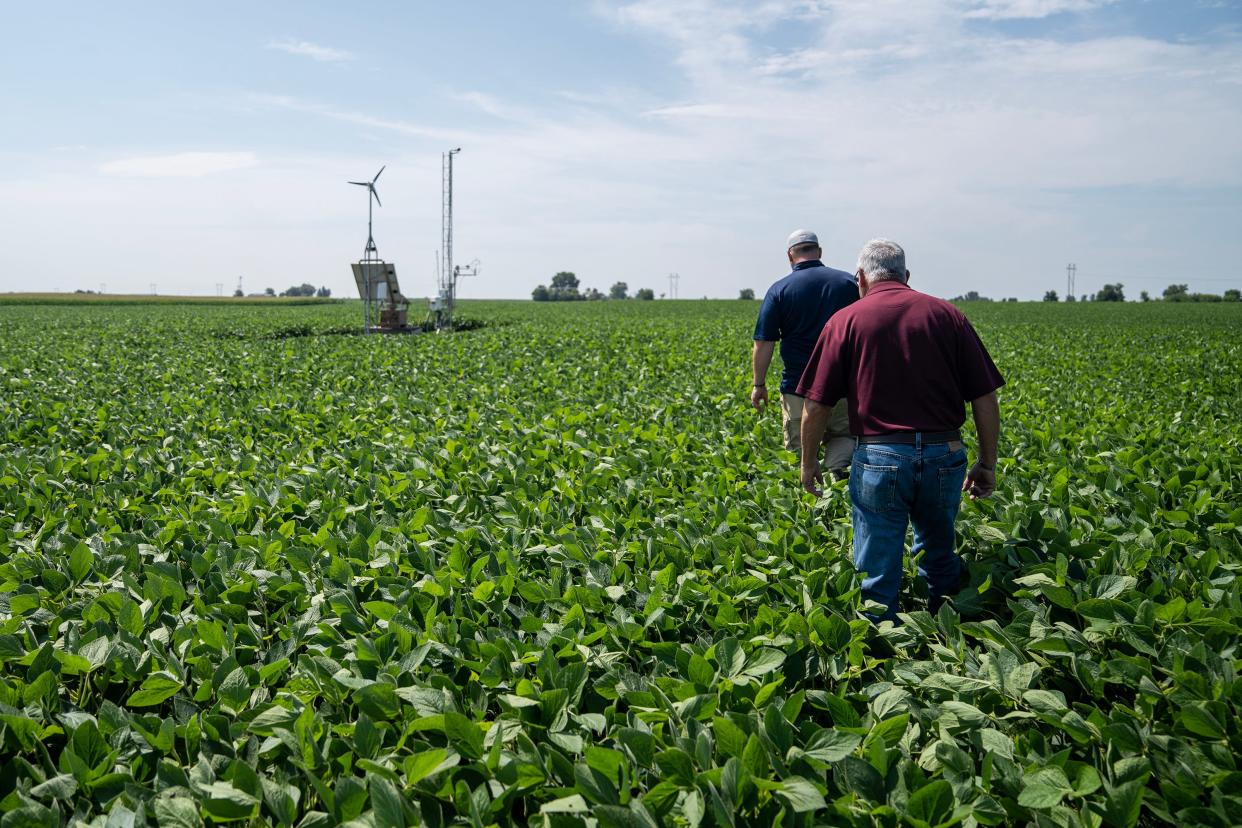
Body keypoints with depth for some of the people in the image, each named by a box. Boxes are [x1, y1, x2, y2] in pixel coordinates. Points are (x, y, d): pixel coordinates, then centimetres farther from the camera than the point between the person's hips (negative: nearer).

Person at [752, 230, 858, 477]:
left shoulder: (780, 290, -5)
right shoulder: (848, 282, 2)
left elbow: (764, 344, -6)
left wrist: (759, 385, 3)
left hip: (798, 385, -2)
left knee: (801, 450, 10)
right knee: (843, 434, 16)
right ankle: (839, 467, -12)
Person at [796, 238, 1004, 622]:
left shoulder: (845, 321, 1)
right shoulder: (946, 314, 8)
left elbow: (817, 405, -2)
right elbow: (985, 398, 6)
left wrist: (808, 460, 12)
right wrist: (987, 463, 14)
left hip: (880, 457, -4)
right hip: (945, 456, 4)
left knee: (878, 576, 7)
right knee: (940, 557, 25)